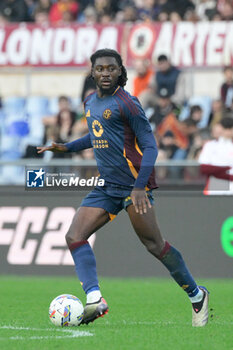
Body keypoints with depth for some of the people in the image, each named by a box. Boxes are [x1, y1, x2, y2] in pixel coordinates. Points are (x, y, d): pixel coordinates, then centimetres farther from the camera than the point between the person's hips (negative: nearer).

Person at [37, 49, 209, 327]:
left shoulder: (126, 103, -11)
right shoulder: (90, 102, 13)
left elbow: (149, 146, -13)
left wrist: (140, 186, -23)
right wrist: (66, 147, 22)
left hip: (133, 184, -8)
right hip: (106, 187, 8)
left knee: (153, 244, -7)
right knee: (74, 237, -10)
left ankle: (196, 296, 10)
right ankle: (94, 299, -23)